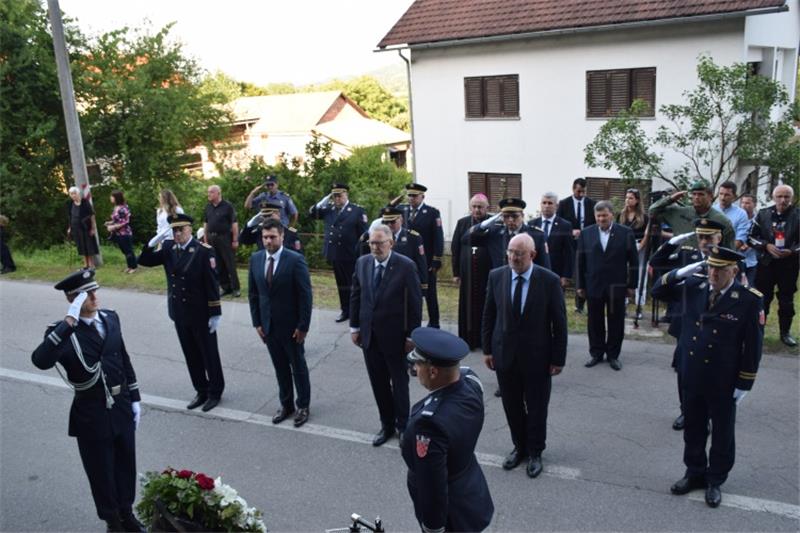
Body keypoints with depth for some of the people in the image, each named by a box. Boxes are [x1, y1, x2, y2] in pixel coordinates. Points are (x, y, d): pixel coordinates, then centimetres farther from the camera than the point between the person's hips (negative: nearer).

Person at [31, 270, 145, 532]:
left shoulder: (110, 318, 0)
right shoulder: (62, 331, -16)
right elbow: (40, 360, -37)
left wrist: (134, 399, 10)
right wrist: (69, 322, -39)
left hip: (122, 409, 4)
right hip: (91, 415, -4)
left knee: (126, 465, 20)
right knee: (101, 472, 13)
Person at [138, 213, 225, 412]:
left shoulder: (203, 251, -16)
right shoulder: (168, 248, 1)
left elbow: (212, 284, -15)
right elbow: (144, 261, 4)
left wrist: (215, 314, -15)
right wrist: (153, 242, -13)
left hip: (201, 314, -5)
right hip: (179, 313, 6)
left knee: (209, 354, 9)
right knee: (191, 355, 16)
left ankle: (215, 392, 24)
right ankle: (201, 391, 30)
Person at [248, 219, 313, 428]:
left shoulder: (295, 259, -16)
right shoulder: (255, 259, 0)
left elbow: (305, 295, -13)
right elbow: (253, 293, 7)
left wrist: (303, 326, -14)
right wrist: (257, 322, 4)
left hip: (291, 325, -4)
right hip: (268, 325, 4)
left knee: (298, 367, 11)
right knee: (280, 367, 16)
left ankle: (303, 406, 27)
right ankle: (286, 404, 31)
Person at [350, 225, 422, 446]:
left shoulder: (406, 266, -14)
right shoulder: (362, 263, 0)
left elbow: (415, 303, -11)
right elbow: (355, 296, 8)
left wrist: (412, 335, -10)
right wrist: (354, 327, 7)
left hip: (394, 335, -4)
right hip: (369, 335, 4)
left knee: (399, 382, 12)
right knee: (378, 382, 14)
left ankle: (403, 426, 28)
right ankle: (386, 424, 30)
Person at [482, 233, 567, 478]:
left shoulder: (550, 280, -13)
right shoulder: (496, 276, -5)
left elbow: (559, 322, -8)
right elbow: (489, 315, 4)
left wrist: (558, 358, -7)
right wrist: (487, 349, 3)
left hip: (537, 356, -2)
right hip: (505, 354, 3)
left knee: (537, 409, 12)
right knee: (512, 407, 15)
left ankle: (535, 452, 32)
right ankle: (519, 447, 36)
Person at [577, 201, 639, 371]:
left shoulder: (625, 233, -3)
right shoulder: (586, 234, 2)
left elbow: (633, 261, 0)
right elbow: (580, 261, 4)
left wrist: (631, 285, -1)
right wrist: (580, 285, 2)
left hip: (617, 286, -1)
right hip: (593, 285, 1)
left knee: (616, 322, 8)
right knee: (594, 322, 10)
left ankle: (613, 355, 22)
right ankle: (596, 353, 24)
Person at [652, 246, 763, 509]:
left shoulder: (749, 300, -16)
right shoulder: (693, 286, -5)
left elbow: (753, 346, -11)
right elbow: (658, 291, 6)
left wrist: (744, 384, -9)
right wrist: (680, 273, -11)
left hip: (724, 383, -3)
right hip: (693, 378, 4)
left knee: (722, 434, 14)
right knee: (694, 430, 18)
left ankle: (715, 481, 32)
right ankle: (694, 473, 37)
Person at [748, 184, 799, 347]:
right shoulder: (763, 214, 1)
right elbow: (752, 236, 4)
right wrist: (767, 245, -12)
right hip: (766, 263, 1)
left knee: (786, 300, 8)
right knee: (762, 299, 8)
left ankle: (785, 332, 20)